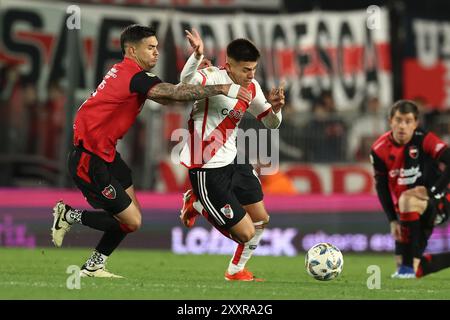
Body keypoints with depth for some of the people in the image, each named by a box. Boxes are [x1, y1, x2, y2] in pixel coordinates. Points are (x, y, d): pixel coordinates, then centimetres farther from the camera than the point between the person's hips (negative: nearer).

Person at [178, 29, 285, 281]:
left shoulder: (251, 87, 2)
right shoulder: (213, 78, -22)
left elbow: (271, 123, 11)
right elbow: (186, 81, -44)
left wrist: (275, 108, -12)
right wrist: (197, 56, -64)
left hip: (233, 160, 8)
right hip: (207, 170, -8)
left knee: (261, 219, 15)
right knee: (246, 233, -5)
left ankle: (237, 270, 37)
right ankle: (198, 205, 17)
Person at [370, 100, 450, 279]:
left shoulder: (424, 140, -16)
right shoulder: (379, 150, -5)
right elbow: (382, 187, 1)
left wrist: (432, 191, -26)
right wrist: (393, 220, -7)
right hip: (408, 211, 5)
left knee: (407, 201, -39)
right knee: (417, 270, 0)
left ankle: (409, 266, -30)